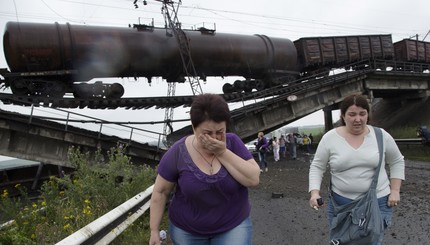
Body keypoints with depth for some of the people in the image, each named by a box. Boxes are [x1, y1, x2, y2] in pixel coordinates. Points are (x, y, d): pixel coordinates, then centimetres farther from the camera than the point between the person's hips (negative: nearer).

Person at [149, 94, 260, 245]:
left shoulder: (233, 143, -12)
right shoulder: (178, 152, -16)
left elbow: (253, 179, -20)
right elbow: (160, 192, -6)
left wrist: (223, 152, -26)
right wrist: (154, 231, -3)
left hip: (233, 226, 0)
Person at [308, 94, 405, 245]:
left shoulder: (381, 136, -4)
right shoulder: (329, 138, -8)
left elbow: (397, 162, 9)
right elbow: (317, 167, -2)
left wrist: (395, 190, 2)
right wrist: (314, 192, -13)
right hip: (340, 203, 0)